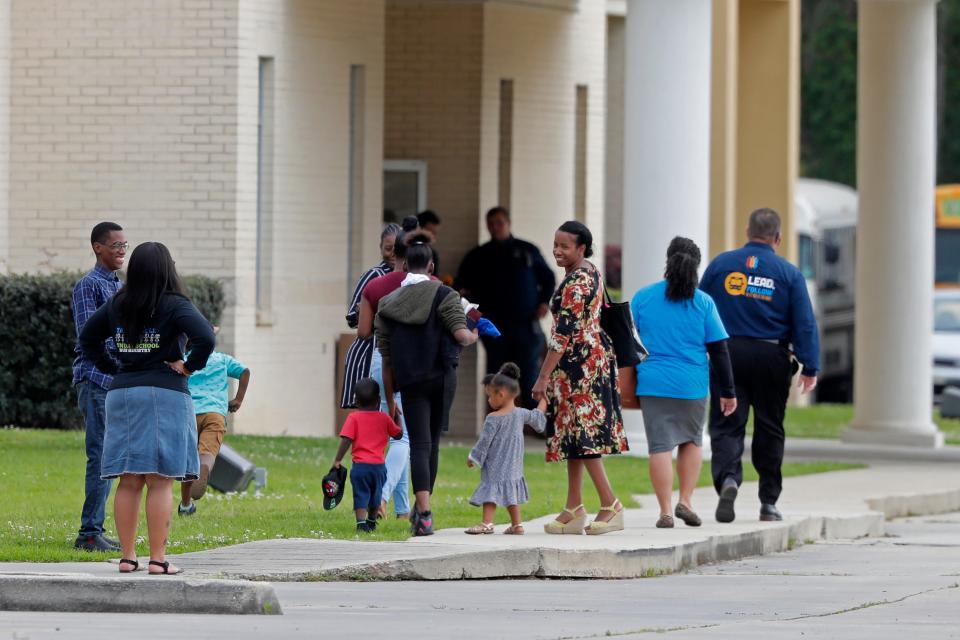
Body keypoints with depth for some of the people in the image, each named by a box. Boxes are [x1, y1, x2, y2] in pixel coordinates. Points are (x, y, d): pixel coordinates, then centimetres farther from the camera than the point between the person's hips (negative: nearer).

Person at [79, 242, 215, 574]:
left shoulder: (117, 305, 8)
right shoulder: (174, 306, -9)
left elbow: (87, 338, 16)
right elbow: (205, 337, -21)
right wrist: (190, 366, -7)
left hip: (122, 393, 5)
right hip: (164, 395, -5)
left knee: (129, 481, 8)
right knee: (160, 482, -3)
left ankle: (127, 556, 8)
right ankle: (158, 558, -6)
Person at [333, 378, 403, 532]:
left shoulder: (353, 418, -3)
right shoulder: (384, 418, 6)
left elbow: (346, 440, -11)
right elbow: (398, 435, 20)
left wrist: (338, 460, -6)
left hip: (360, 465, -3)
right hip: (379, 466, 3)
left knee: (361, 495, -3)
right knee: (375, 495, 21)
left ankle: (361, 522, -21)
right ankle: (372, 522, 36)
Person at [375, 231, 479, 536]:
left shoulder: (388, 304, 4)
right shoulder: (443, 295, -3)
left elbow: (386, 358, 5)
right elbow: (460, 333, -14)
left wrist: (390, 401, 10)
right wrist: (472, 337, 12)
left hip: (409, 382, 0)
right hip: (442, 376, 0)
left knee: (419, 445, -3)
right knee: (432, 441, 14)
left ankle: (424, 513, -18)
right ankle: (421, 509, 21)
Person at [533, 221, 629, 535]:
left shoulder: (576, 283, -18)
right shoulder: (592, 273, 13)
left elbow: (563, 333, -22)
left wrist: (544, 377, -23)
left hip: (579, 361, -10)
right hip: (596, 354, 10)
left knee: (579, 432, -8)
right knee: (573, 431, 10)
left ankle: (610, 505, -7)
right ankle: (573, 510, 10)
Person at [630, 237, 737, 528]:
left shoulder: (643, 297, 2)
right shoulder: (703, 302, -1)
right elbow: (719, 350, 0)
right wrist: (727, 392, 7)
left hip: (653, 384, 0)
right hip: (692, 384, 0)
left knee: (660, 446, 0)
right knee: (692, 441, 19)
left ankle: (665, 511, -3)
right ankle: (685, 501, 9)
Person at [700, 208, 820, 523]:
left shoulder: (720, 264, 2)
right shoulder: (789, 273, 0)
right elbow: (805, 324, -3)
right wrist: (810, 368, -2)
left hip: (727, 355, 0)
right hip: (772, 359, 0)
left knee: (726, 425, -1)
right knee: (769, 429, 11)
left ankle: (727, 477, -28)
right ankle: (768, 501, 15)